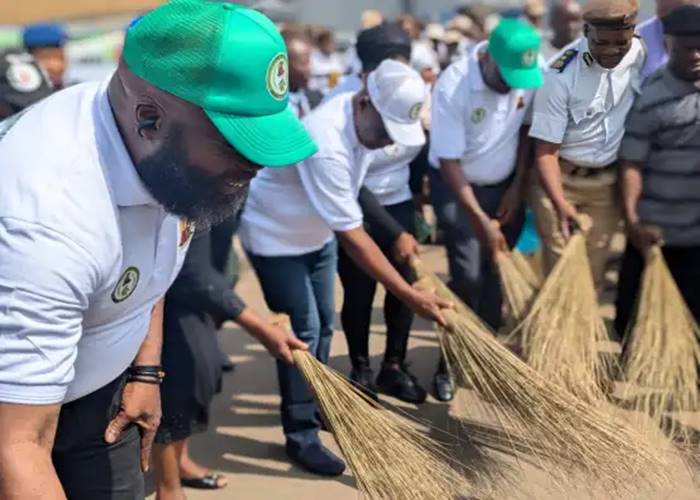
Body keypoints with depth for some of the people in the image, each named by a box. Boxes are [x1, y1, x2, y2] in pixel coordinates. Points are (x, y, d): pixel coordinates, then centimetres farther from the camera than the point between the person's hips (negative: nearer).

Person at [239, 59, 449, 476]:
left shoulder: (363, 119, -12)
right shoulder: (327, 145, -39)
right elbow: (353, 238, -37)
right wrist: (411, 295, -37)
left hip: (317, 231, 8)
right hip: (276, 235, -8)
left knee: (324, 322, 15)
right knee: (303, 329, -8)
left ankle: (317, 404, 33)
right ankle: (301, 436, 2)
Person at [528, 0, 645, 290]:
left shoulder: (643, 52, -13)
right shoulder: (561, 77, -23)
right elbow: (546, 150, -19)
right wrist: (561, 203, -30)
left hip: (610, 181, 4)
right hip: (560, 178, -4)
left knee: (595, 267, 11)